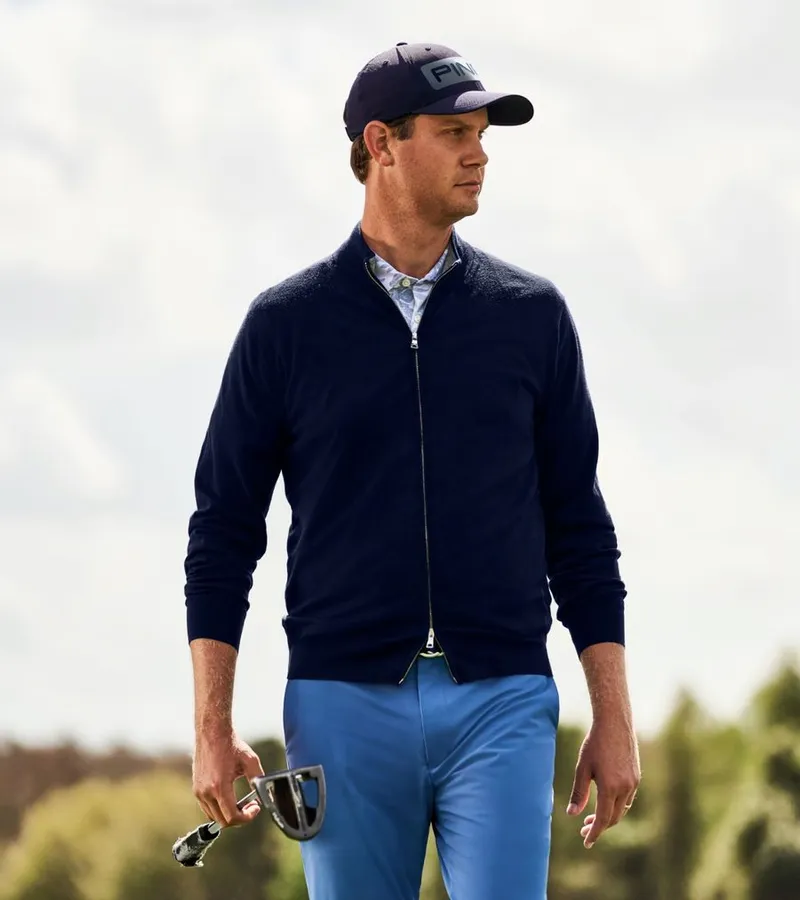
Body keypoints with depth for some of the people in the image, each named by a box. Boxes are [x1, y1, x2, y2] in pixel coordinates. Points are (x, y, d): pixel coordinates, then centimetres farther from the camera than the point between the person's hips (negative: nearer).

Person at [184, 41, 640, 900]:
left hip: (499, 705, 0)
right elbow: (223, 532, 5)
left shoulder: (531, 315, 8)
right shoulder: (287, 322, 4)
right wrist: (211, 730, -3)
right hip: (345, 705, 0)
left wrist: (614, 718, 4)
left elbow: (577, 527, 10)